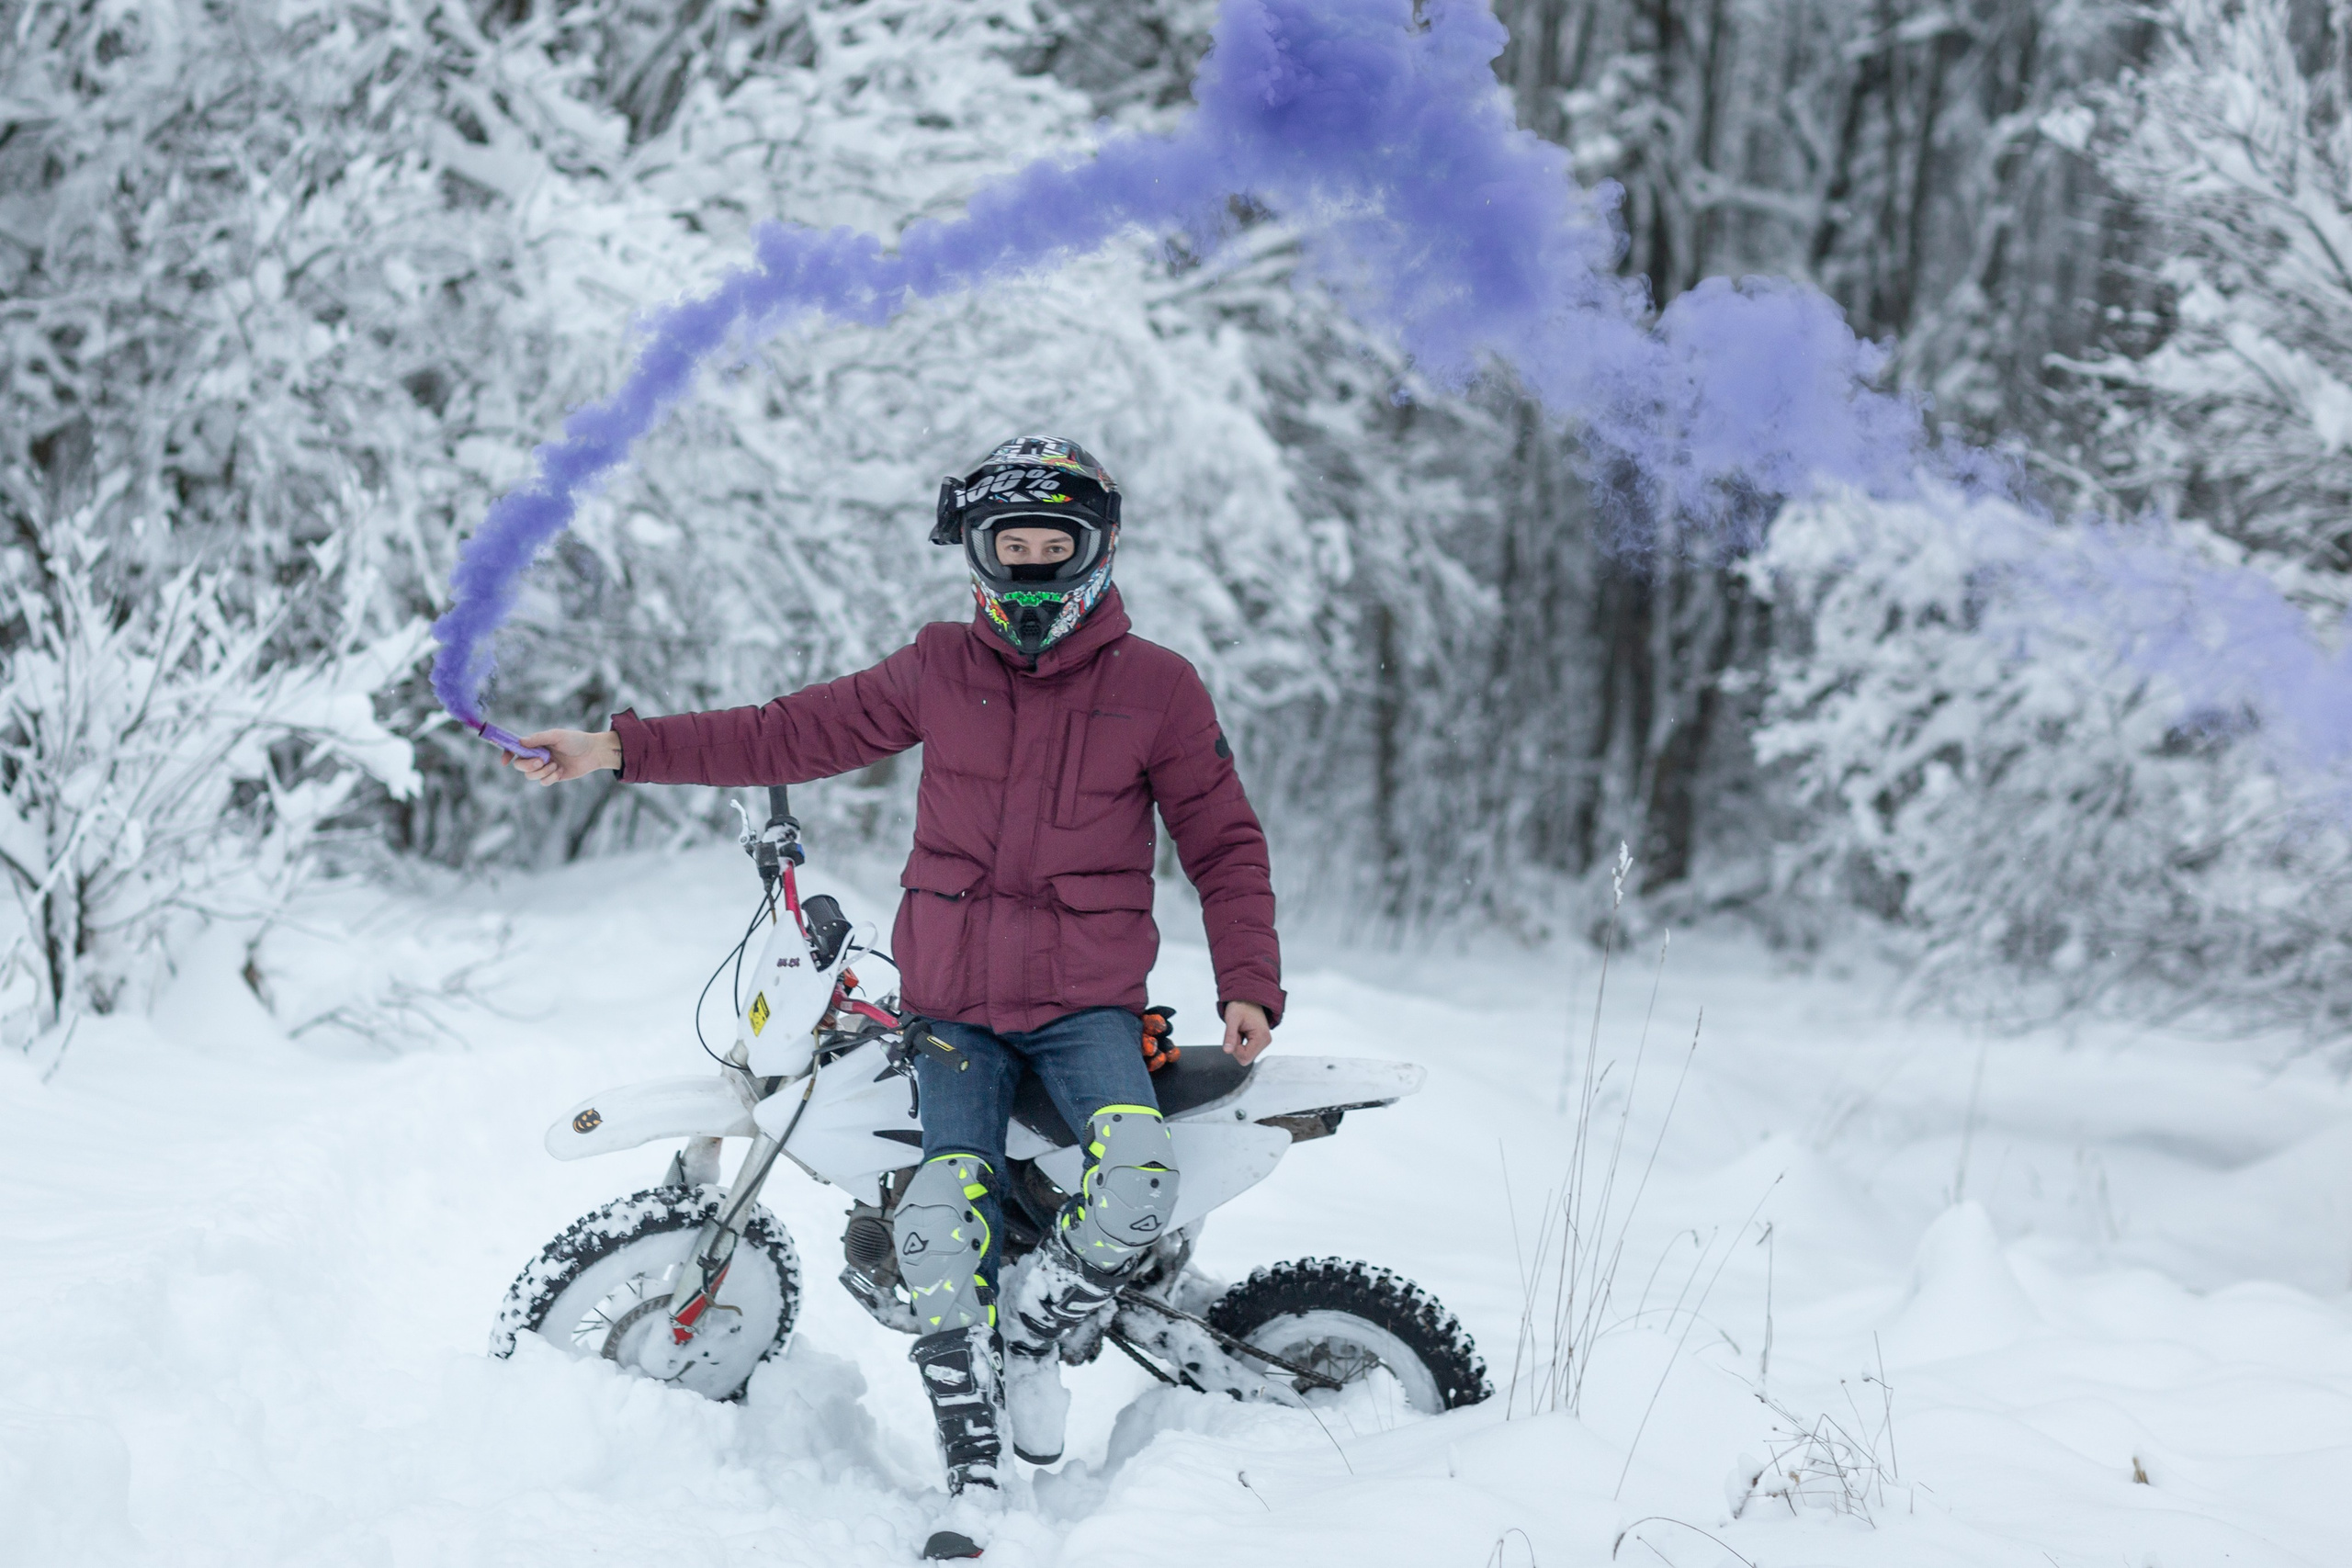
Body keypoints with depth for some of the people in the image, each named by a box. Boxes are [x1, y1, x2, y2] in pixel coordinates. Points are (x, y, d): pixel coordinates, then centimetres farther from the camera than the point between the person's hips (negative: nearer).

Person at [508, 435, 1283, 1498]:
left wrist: (1248, 985, -5)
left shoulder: (1157, 686, 1)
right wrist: (617, 750, 3)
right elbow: (793, 735, 8)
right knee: (941, 1219, -19)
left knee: (1137, 1189, -28)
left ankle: (1032, 1334, 3)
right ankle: (970, 1472, -3)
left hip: (1089, 1000, -1)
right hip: (953, 1001, 1)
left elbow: (1224, 844, 7)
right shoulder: (940, 670, 5)